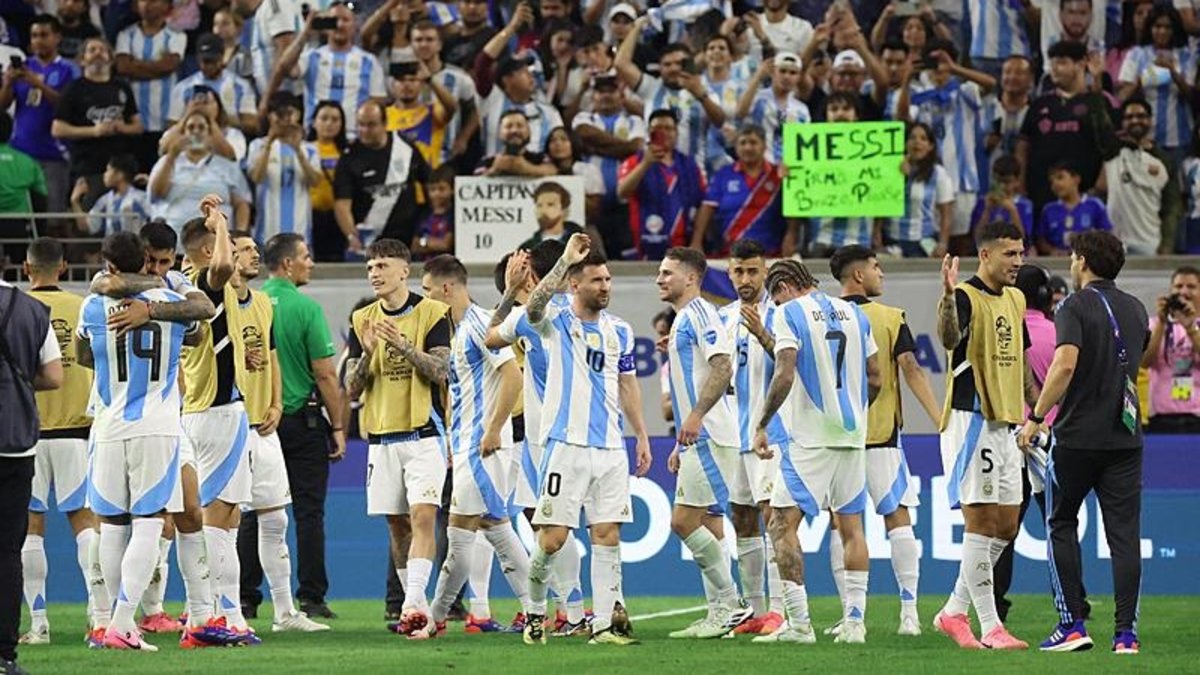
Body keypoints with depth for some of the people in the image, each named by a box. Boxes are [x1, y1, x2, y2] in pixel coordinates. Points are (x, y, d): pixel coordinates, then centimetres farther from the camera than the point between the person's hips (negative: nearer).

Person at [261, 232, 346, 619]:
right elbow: (325, 375, -10)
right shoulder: (305, 307, -10)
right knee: (309, 511, 1)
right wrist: (338, 427, -3)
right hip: (303, 420, -4)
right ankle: (311, 598, 0)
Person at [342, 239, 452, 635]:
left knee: (422, 515, -16)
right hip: (382, 437, 5)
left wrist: (403, 344, -22)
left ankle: (414, 602, -25)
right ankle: (417, 608, 15)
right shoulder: (362, 321, 9)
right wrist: (367, 353, -12)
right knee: (397, 524, 7)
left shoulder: (432, 313, -2)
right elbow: (352, 389, 6)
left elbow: (440, 371, -10)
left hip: (423, 434, -5)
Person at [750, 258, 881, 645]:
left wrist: (761, 424, -7)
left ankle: (798, 623, -10)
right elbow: (874, 379, 14)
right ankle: (854, 622, 8)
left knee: (783, 524, -3)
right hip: (853, 433, 6)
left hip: (811, 437, -6)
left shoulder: (789, 313, -4)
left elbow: (785, 375, -15)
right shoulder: (853, 313, 13)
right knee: (850, 526, 12)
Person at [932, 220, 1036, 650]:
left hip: (1004, 423, 9)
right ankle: (990, 627, -6)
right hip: (970, 418, -9)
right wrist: (948, 296, -50)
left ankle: (954, 612, 19)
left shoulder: (1015, 299, 15)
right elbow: (948, 338, -32)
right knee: (981, 523, -8)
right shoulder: (966, 296, -11)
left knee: (1006, 527, 9)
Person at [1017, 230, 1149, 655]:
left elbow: (1065, 365, -22)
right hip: (1125, 435, 4)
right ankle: (1126, 632, -3)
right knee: (1124, 532, 3)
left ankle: (1072, 624, 3)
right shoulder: (1136, 310, 11)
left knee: (1062, 525, 10)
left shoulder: (1076, 308, -9)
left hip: (1078, 436, -4)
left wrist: (1036, 417, -16)